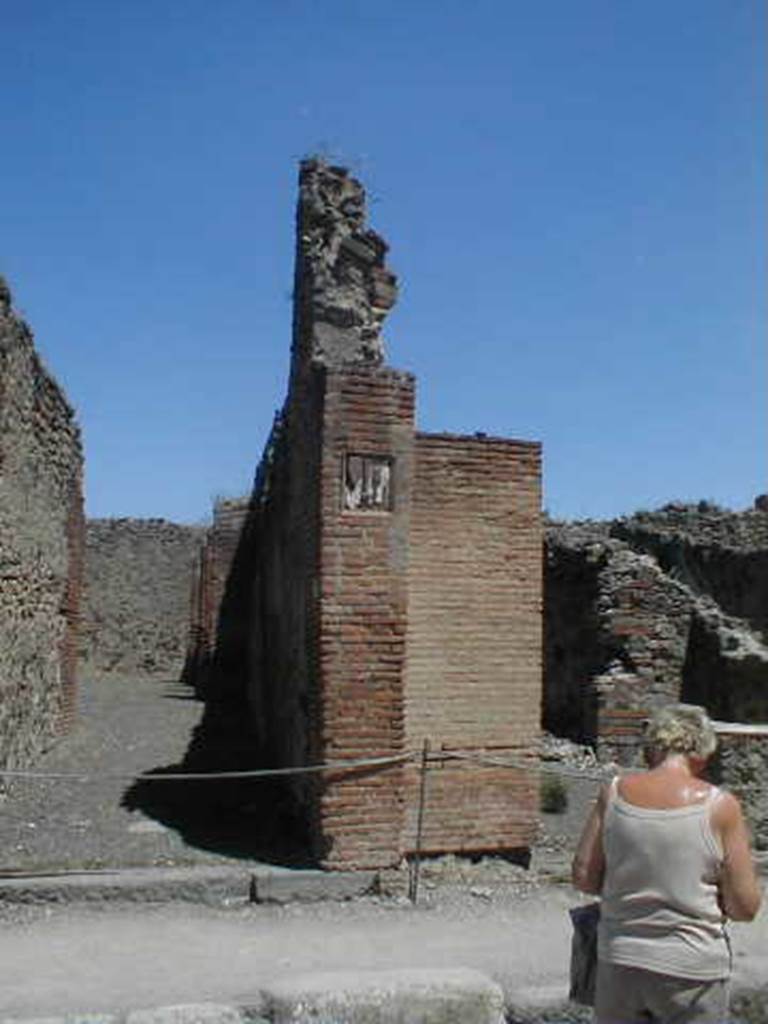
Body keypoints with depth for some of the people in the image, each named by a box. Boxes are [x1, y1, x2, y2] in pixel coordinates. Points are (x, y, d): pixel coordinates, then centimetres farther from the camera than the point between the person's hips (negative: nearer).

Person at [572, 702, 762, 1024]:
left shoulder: (615, 793, -4)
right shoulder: (720, 806, -12)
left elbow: (583, 877, 0)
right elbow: (745, 906, -8)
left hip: (619, 962, 2)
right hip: (691, 971, -2)